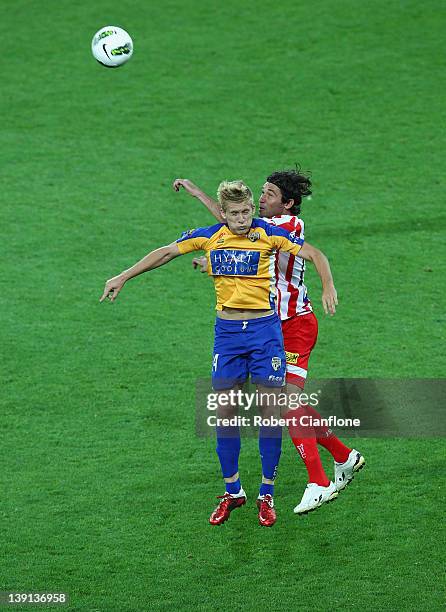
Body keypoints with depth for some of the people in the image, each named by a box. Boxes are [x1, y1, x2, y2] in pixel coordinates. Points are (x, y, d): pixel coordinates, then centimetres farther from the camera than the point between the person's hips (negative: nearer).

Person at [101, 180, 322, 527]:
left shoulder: (268, 234, -7)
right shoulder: (208, 236, 0)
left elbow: (311, 253, -8)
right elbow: (166, 253, 12)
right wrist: (123, 277, 15)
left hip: (265, 329, -2)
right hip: (227, 331, 2)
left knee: (269, 409, -2)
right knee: (225, 410, 1)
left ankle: (267, 494, 9)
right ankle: (233, 491, 15)